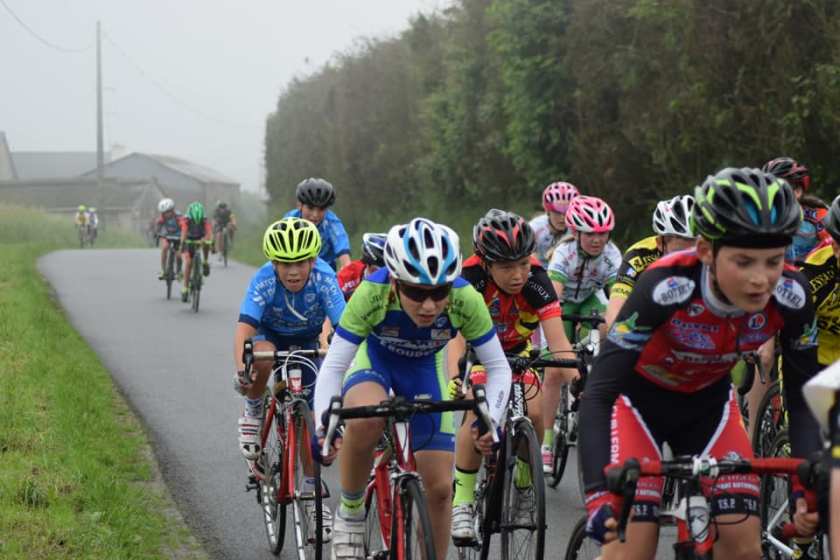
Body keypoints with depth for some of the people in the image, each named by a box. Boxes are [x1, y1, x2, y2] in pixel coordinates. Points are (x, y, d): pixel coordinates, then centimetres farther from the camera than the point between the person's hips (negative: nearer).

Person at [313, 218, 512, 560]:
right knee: (365, 420, -36)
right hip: (374, 359, -2)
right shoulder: (372, 294, -36)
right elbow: (333, 366, -30)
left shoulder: (465, 299, -33)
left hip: (425, 368, 2)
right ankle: (350, 515, -12)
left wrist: (491, 418, -40)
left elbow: (498, 368, -22)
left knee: (439, 487, -4)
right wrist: (324, 424, -46)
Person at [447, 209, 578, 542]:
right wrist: (455, 379, -61)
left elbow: (557, 340, -36)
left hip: (518, 350, 2)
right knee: (477, 414, -26)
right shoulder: (471, 279, -33)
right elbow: (457, 337, -42)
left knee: (534, 414, -19)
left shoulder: (536, 280, -30)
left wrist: (576, 376, -54)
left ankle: (524, 485, 6)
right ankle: (462, 501, -15)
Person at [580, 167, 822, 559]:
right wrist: (598, 494, -49)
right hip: (638, 399, -4)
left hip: (706, 402, 4)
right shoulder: (666, 289, -37)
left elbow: (803, 397, -14)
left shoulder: (790, 297, -26)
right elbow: (598, 394, -37)